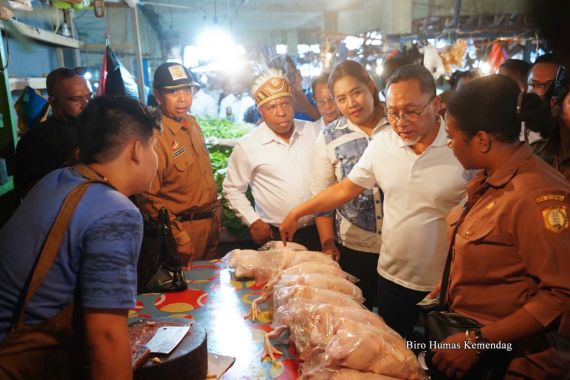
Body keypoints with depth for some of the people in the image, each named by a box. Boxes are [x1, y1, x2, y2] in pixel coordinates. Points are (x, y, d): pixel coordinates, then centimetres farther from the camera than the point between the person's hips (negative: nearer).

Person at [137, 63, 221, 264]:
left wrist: (216, 211, 14)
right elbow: (148, 198, -22)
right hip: (183, 228, -8)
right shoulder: (155, 135, -22)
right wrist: (178, 238, -20)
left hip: (210, 222, 8)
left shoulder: (192, 123, 4)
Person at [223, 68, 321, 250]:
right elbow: (232, 189, 2)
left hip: (317, 231, 3)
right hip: (274, 236, -2)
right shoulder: (247, 146, -8)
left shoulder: (315, 132, 0)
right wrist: (253, 221, -5)